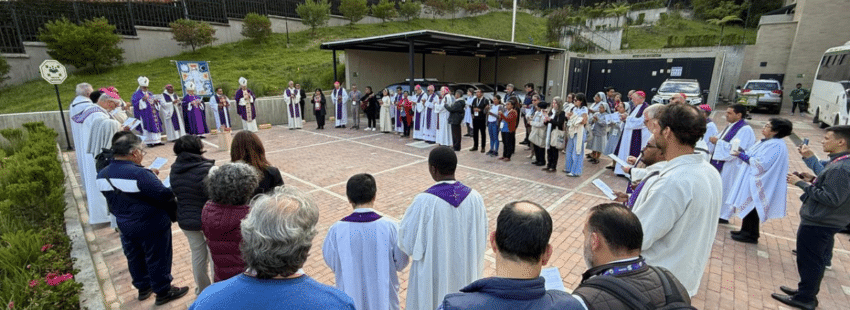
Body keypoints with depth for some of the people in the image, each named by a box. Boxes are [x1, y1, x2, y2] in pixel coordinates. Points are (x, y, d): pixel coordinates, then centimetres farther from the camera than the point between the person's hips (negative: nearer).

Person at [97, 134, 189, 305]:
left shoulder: (103, 175, -3)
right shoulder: (140, 174, -30)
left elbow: (114, 197, 9)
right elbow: (164, 195, -27)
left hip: (125, 226, 8)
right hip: (152, 226, -8)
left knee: (134, 257, 23)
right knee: (157, 259, 9)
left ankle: (143, 287, 42)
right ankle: (163, 292, 24)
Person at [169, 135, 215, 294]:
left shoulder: (174, 170, -1)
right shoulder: (206, 169, -23)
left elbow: (175, 193, 10)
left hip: (185, 220, 6)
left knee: (198, 255, 20)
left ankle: (202, 290, 36)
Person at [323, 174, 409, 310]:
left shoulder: (337, 230, -20)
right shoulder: (390, 227, -21)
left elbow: (331, 262, -3)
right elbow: (400, 263, -9)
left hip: (351, 295, 1)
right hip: (383, 296, 0)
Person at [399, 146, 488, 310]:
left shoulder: (424, 201, -25)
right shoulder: (474, 197, -12)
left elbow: (407, 242, -14)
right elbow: (481, 240, -2)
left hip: (433, 277, -3)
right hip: (466, 275, 4)